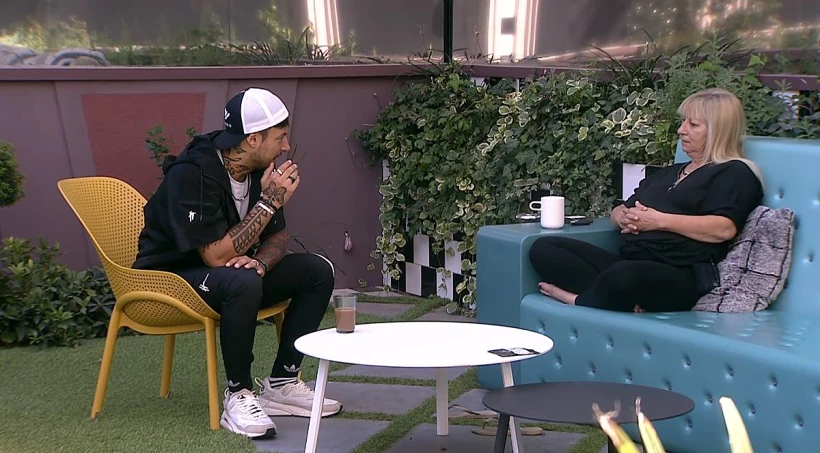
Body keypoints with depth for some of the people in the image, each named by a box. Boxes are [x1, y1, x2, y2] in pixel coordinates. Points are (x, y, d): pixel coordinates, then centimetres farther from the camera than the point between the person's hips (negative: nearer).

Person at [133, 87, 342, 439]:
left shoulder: (260, 169, -2)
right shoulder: (192, 174, -26)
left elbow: (277, 238, 5)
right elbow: (217, 256, -30)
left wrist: (260, 262, -19)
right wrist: (269, 202, -28)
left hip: (228, 274, 8)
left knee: (318, 271, -6)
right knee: (242, 282, -38)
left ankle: (281, 383, -2)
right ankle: (238, 395, -21)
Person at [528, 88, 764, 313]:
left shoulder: (735, 173, 8)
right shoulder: (668, 173, 33)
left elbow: (724, 228, -12)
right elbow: (617, 211, 32)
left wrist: (660, 220, -10)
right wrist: (625, 218, 6)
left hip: (681, 275, -9)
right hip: (630, 263, 9)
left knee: (624, 275, -44)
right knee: (544, 248, -12)